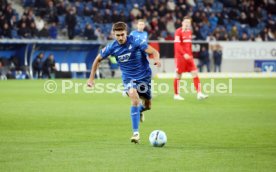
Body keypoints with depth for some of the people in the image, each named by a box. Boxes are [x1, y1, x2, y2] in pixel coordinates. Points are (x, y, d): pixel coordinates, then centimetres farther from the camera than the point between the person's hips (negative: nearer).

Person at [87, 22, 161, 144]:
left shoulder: (135, 41, -19)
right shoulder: (112, 47, -12)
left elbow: (154, 52, -22)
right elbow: (98, 59, 4)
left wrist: (157, 59, -45)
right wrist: (91, 78, 3)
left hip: (144, 75, 0)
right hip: (128, 77, 0)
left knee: (147, 105, 10)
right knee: (134, 98, -27)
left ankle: (139, 110, 52)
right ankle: (136, 133, -23)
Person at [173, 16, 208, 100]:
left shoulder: (189, 31, 12)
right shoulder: (178, 32, -9)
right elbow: (177, 45, -17)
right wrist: (184, 54, -27)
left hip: (188, 56, 6)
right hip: (180, 56, -6)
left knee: (195, 73, -5)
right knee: (178, 75, 2)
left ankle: (199, 93, -10)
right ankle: (176, 95, 13)